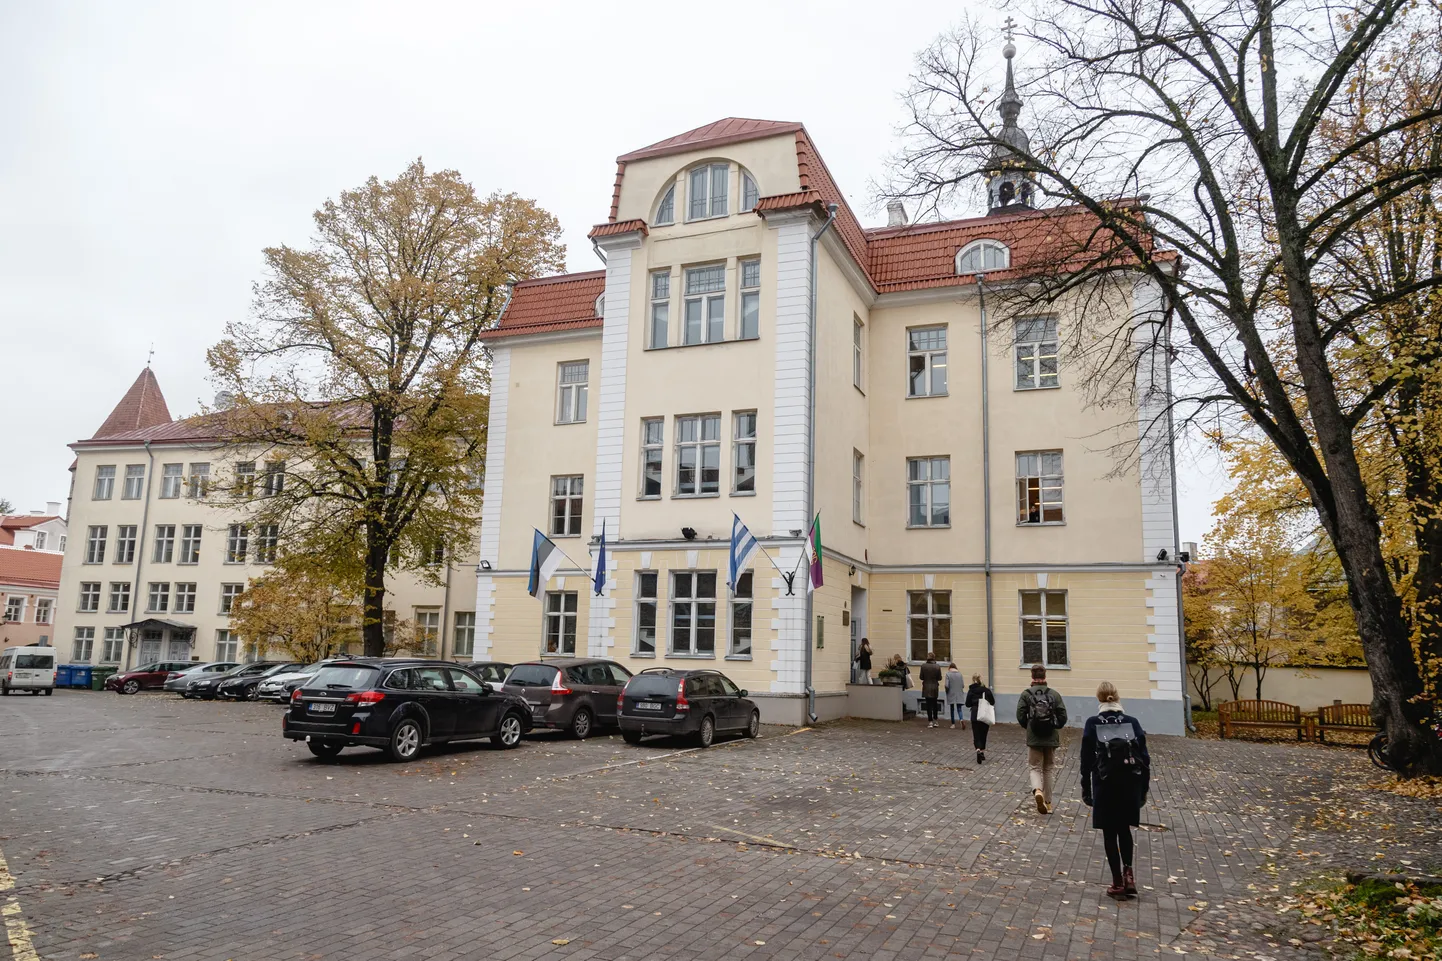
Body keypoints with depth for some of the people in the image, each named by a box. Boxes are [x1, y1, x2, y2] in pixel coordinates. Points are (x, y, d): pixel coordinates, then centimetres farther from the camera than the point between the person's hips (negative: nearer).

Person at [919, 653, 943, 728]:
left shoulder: (923, 666, -10)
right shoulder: (937, 666, -8)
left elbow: (921, 677, -5)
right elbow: (940, 678, -3)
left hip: (926, 688, -1)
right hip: (935, 687, 1)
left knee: (929, 705, 4)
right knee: (934, 704, 17)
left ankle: (930, 722, 2)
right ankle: (935, 721, 21)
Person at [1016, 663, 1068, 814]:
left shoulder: (1026, 694, -5)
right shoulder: (1054, 694, -2)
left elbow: (1020, 716, -9)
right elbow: (1063, 717, -5)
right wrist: (1055, 727, 14)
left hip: (1033, 739, -2)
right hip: (1051, 739, 2)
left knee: (1034, 767, 7)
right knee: (1047, 769, 16)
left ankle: (1037, 790, -22)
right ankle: (1047, 803, 21)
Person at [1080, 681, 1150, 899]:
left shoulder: (1093, 724, -4)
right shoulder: (1132, 722, 1)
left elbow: (1087, 760, -4)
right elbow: (1144, 758, 1)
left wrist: (1086, 790, 5)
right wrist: (1143, 789, 10)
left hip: (1105, 785, -2)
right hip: (1131, 784, 2)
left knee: (1110, 834, 9)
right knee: (1124, 829, 22)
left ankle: (1118, 883, 12)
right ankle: (1128, 873, 9)